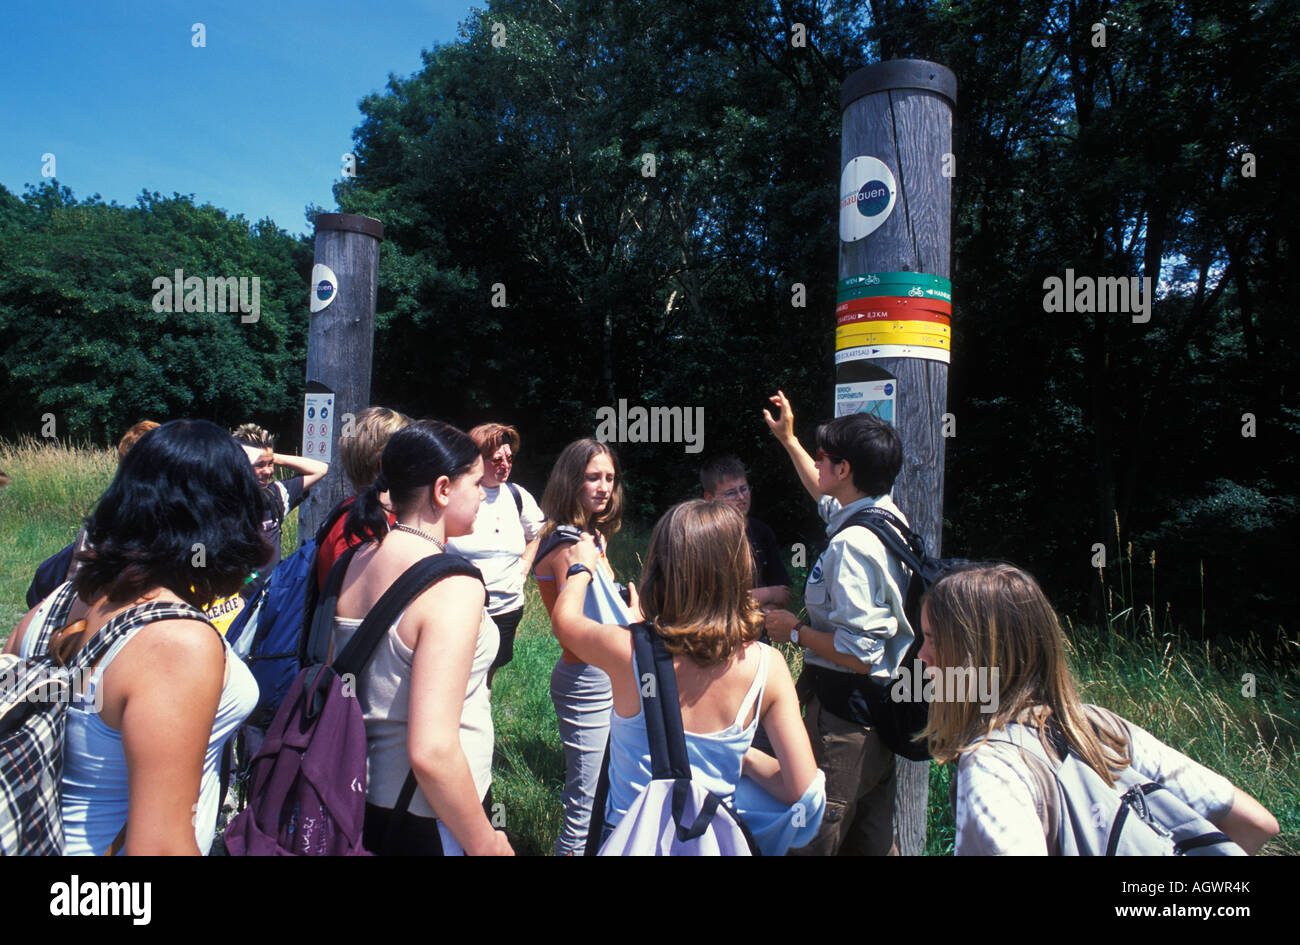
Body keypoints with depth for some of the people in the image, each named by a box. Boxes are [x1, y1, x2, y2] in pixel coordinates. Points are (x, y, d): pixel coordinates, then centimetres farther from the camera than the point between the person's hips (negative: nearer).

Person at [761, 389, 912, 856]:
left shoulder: (851, 543, -24)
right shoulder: (888, 517, 6)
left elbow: (858, 654, -27)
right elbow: (826, 496, 28)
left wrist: (795, 630, -11)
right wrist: (788, 440, 35)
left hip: (842, 721, -10)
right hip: (878, 712, 10)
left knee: (813, 838, 4)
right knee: (873, 838, 22)